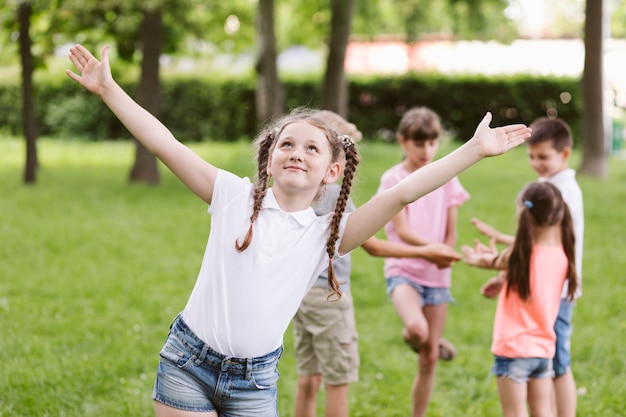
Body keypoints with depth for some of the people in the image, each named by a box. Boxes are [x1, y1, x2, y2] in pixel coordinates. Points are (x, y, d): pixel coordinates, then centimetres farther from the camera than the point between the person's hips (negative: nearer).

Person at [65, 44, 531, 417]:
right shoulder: (235, 197, 0)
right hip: (188, 363, -1)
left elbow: (402, 193, -4)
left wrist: (474, 150, -9)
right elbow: (164, 144, -2)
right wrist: (107, 88, -5)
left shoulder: (327, 234, 2)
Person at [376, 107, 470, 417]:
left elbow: (451, 231, 4)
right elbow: (402, 231, -13)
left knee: (430, 357, 6)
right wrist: (433, 247, -31)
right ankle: (410, 334, 4)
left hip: (437, 275, 4)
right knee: (417, 329, -32)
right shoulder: (394, 179, -4)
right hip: (403, 270, -4)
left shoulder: (445, 178, 6)